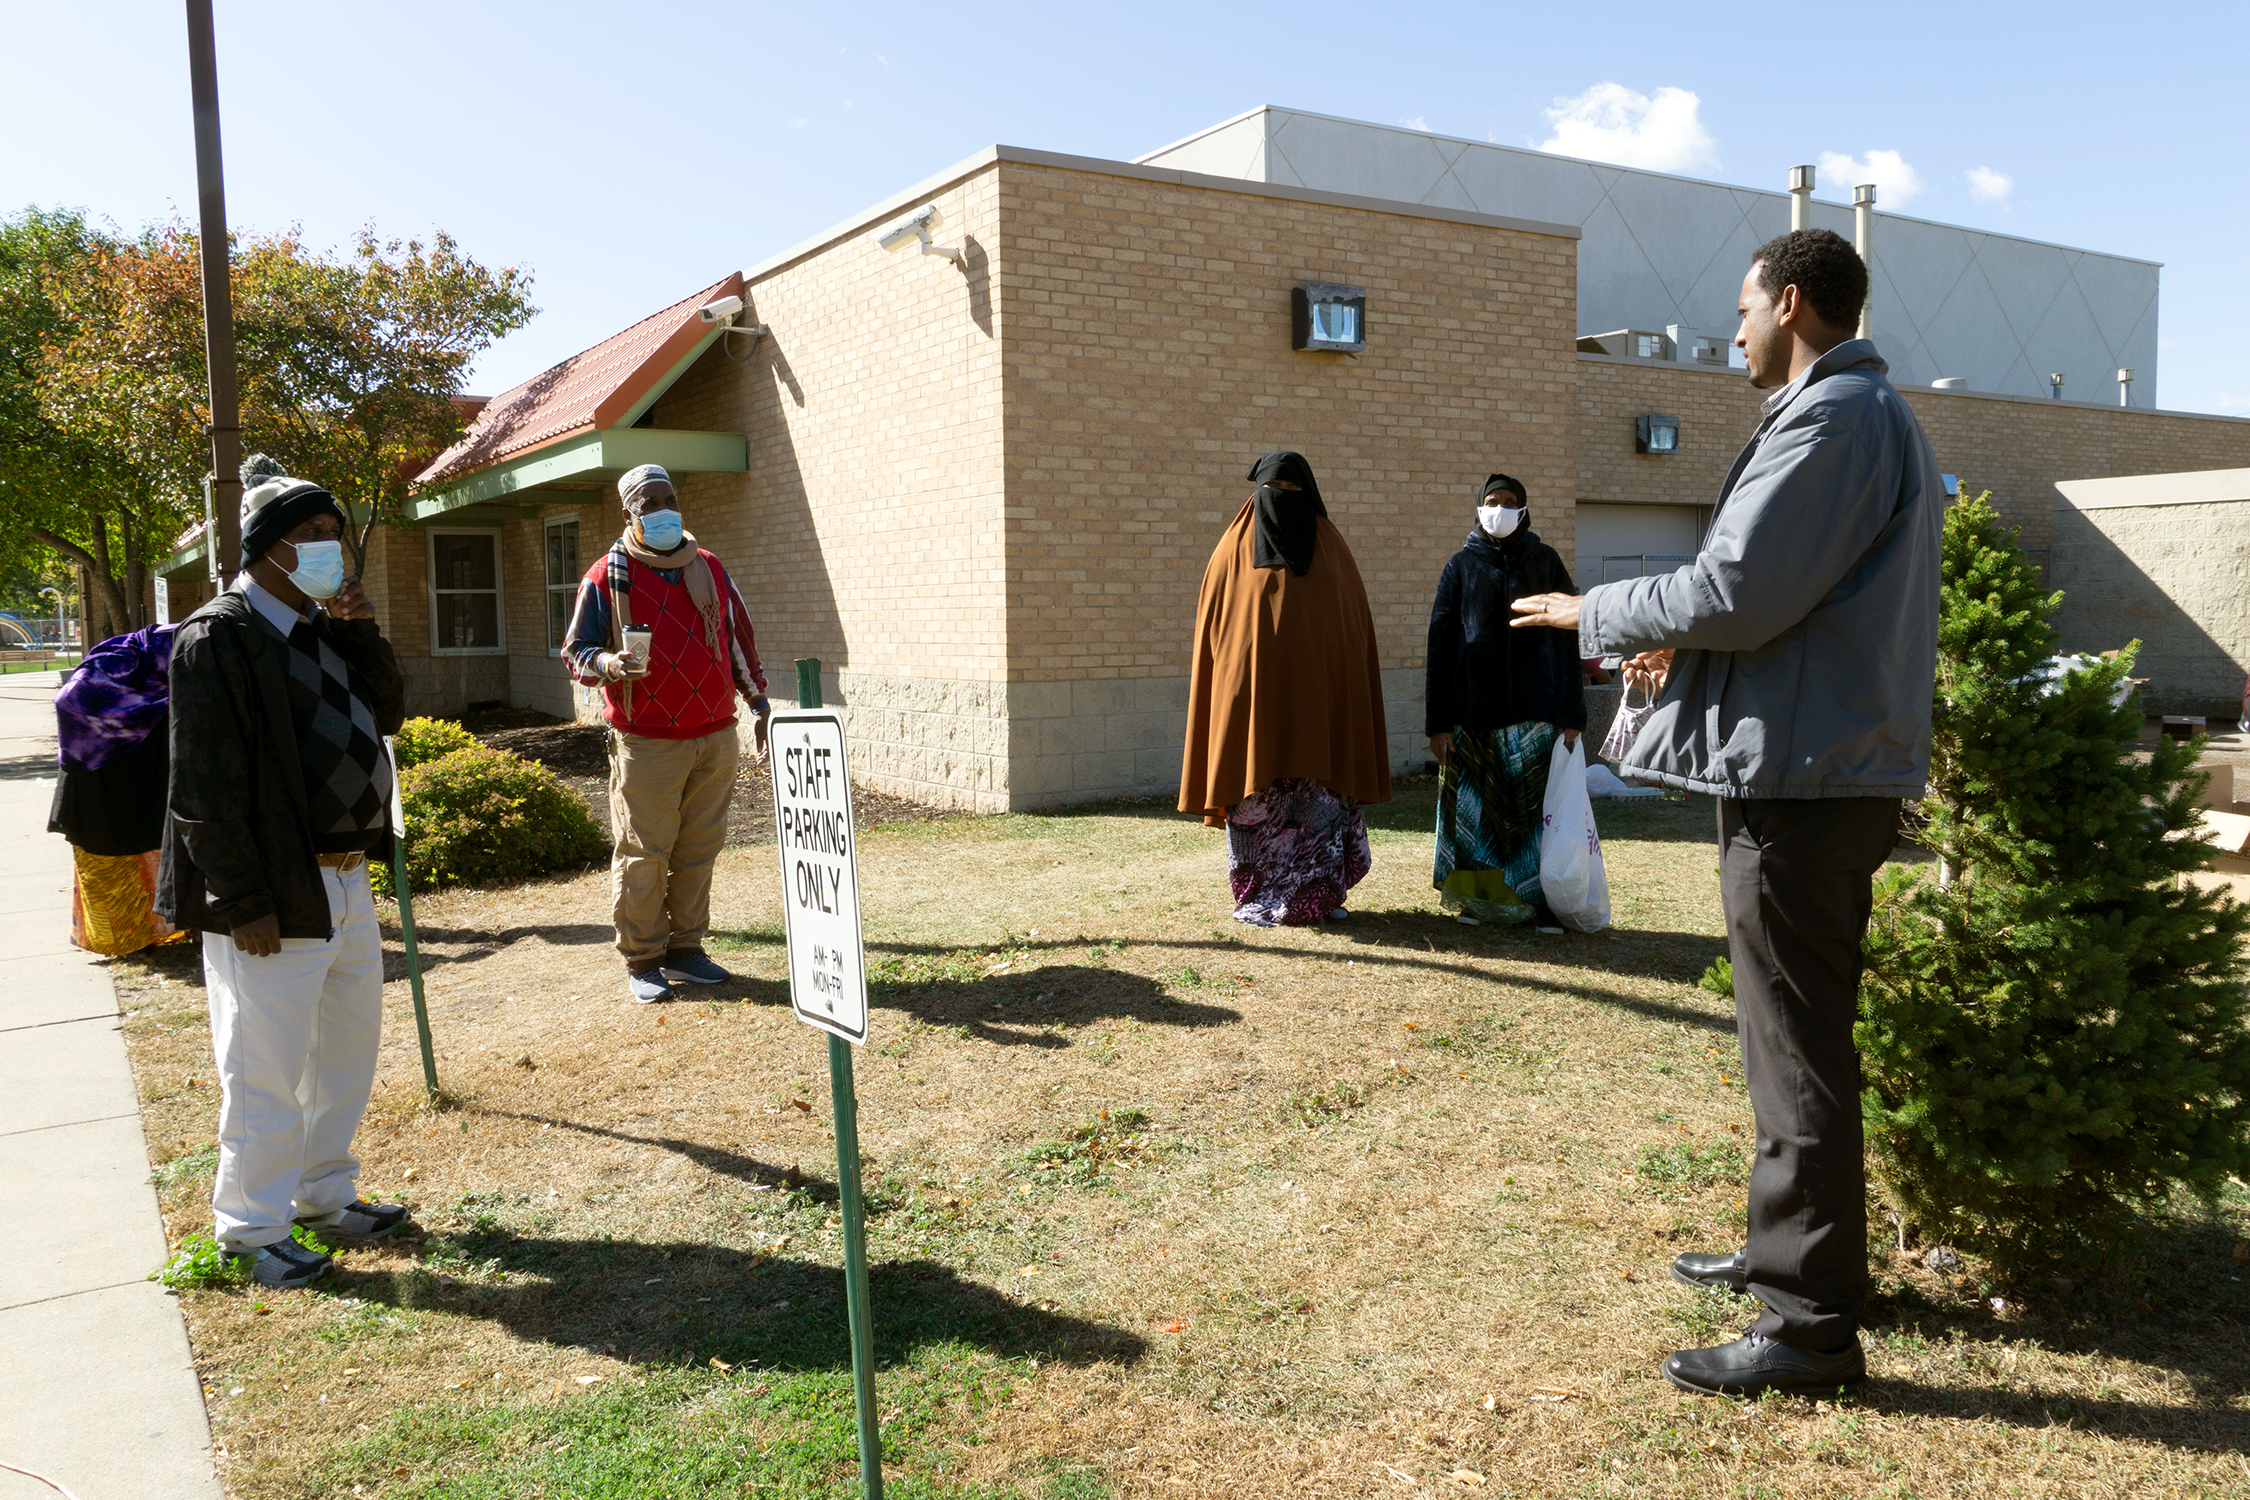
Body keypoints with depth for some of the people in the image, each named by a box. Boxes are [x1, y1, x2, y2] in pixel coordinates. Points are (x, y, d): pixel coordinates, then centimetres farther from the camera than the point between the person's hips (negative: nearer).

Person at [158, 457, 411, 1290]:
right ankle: (255, 1231, 18)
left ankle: (326, 1197, 35)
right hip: (276, 893, -9)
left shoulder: (325, 627, 11)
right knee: (268, 1069, 2)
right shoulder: (217, 639, -14)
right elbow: (205, 786, -18)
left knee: (349, 1046, 19)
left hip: (346, 878, 9)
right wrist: (245, 903, -20)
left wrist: (362, 631, -2)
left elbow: (389, 715, 13)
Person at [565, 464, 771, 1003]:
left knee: (699, 849, 9)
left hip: (715, 736, 4)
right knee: (643, 852, -2)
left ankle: (686, 949, 21)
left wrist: (760, 705, 17)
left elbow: (739, 640, 20)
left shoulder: (710, 569, 14)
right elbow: (576, 649, 3)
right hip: (646, 743, -4)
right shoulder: (607, 578, 0)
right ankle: (642, 961, 9)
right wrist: (607, 664, -19)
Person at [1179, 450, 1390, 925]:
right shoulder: (1234, 553, 4)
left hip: (1316, 702, 1)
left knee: (1320, 800, 1)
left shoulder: (1330, 549, 8)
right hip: (1253, 702, -1)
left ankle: (1321, 893, 13)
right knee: (1258, 798, 0)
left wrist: (1348, 702, 1)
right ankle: (1259, 900, 12)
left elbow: (1353, 628, 8)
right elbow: (1214, 632, 5)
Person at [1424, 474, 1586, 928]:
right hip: (1474, 708, 0)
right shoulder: (1461, 566, 9)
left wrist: (1572, 714, -2)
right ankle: (1478, 898, 12)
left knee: (1539, 803, -3)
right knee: (1476, 804, 1)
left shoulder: (1545, 561, 9)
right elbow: (1440, 643, 5)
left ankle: (1543, 899, 7)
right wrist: (1438, 721, -2)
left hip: (1536, 707, 0)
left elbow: (1568, 636, 6)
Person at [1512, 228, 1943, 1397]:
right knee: (1802, 1036, 19)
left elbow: (1737, 593, -21)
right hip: (1839, 764, 11)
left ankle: (1812, 1324, 4)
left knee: (1796, 1048, -5)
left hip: (1800, 776, -11)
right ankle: (1791, 1248, 33)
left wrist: (1596, 613, -7)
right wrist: (1692, 647, 21)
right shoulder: (1882, 417, 20)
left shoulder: (1828, 419, -14)